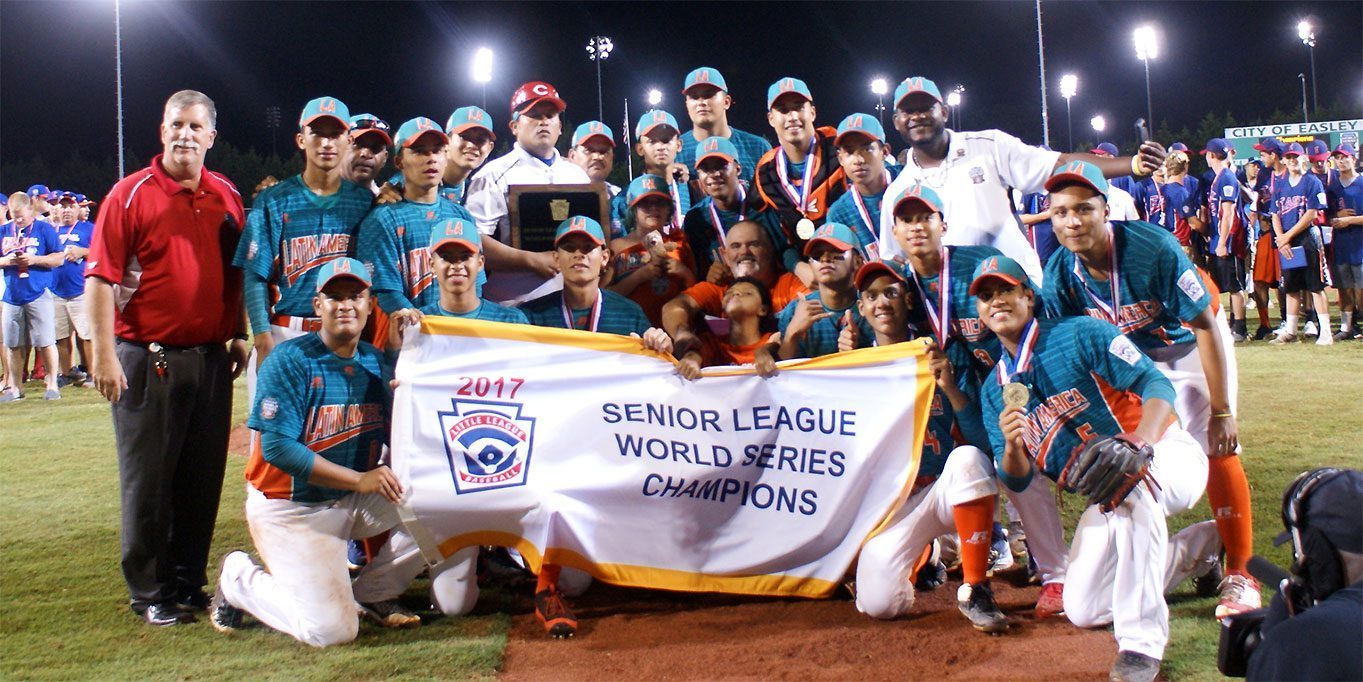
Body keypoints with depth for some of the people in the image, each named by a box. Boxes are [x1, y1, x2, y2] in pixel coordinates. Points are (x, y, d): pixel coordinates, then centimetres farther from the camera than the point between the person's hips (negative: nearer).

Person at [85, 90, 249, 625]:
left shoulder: (227, 197, 9)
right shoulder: (131, 194, -5)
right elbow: (100, 278, -10)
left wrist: (239, 335, 11)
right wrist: (104, 353, -15)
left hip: (210, 357, 5)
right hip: (147, 359, -4)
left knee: (203, 478, 11)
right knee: (148, 480, 4)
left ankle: (189, 581, 24)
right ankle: (149, 593, 16)